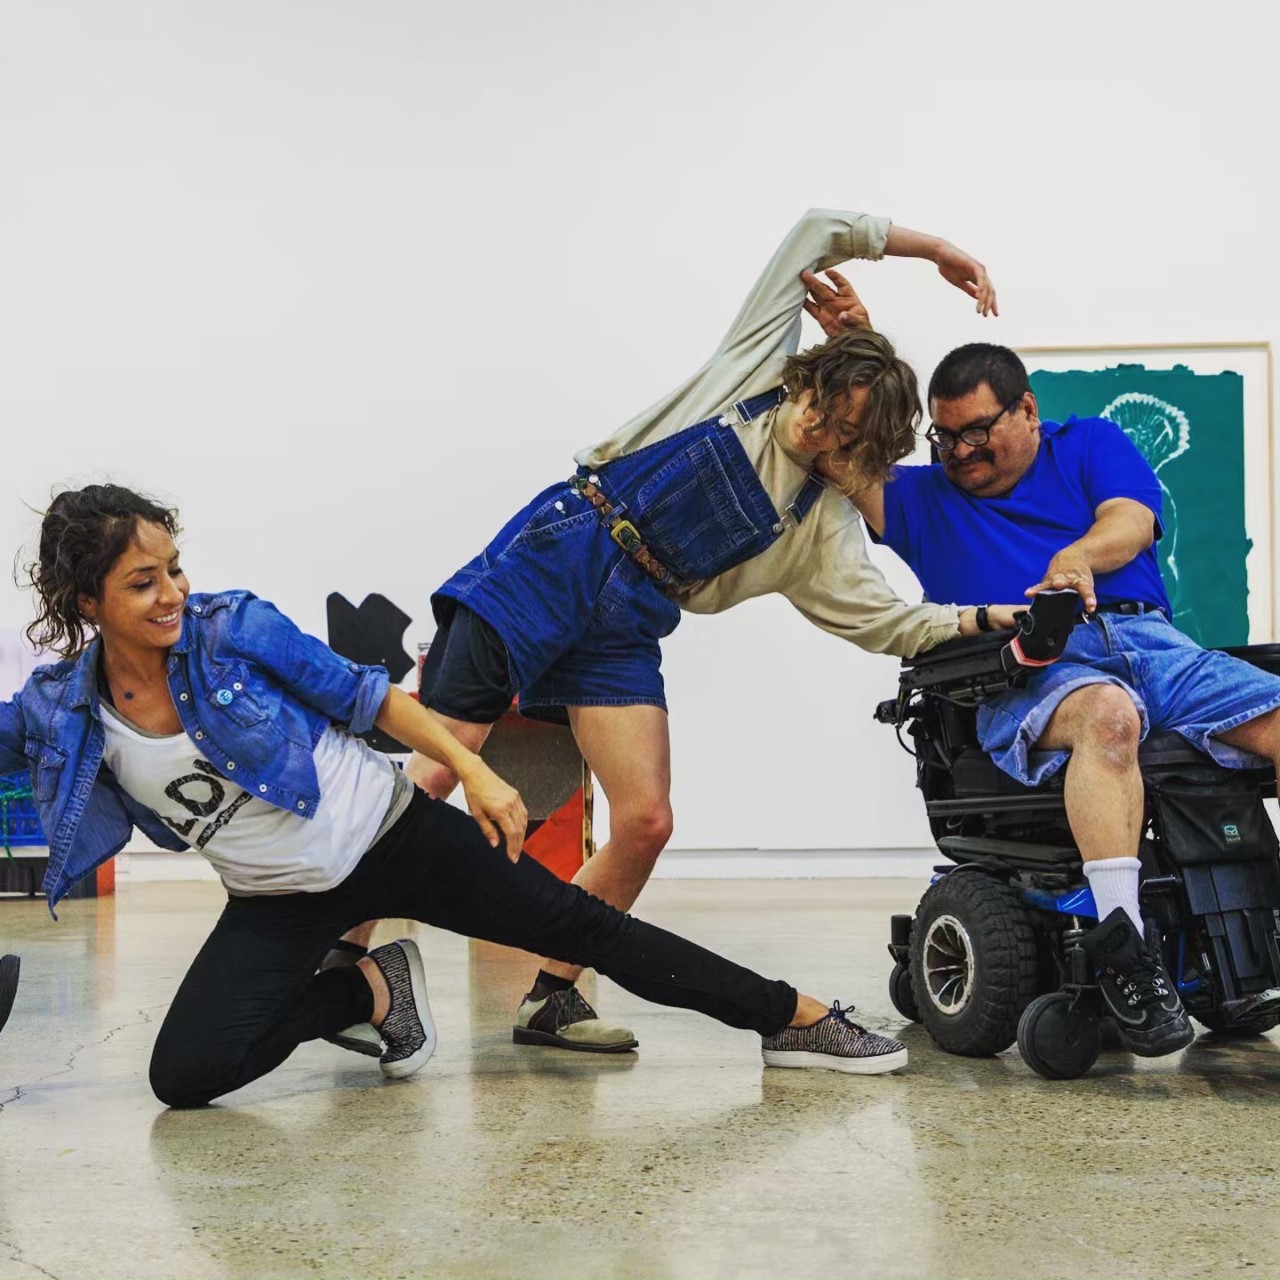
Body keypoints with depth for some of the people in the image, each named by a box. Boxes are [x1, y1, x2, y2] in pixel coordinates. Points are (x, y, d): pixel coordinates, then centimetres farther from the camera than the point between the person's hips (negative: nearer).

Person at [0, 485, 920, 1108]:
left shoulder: (232, 629, -15)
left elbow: (364, 695, -8)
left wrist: (474, 770, -14)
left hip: (392, 834, -2)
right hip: (280, 900, 2)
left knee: (584, 927, -5)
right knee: (184, 1076, -16)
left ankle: (797, 1018, 6)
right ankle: (374, 992, 6)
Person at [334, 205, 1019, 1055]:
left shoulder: (826, 524, 8)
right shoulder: (759, 363, 3)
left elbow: (887, 622, 3)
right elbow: (819, 231, 7)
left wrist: (993, 619, -7)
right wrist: (932, 248, 10)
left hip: (623, 634, 4)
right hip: (548, 562, -3)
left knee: (646, 824, -12)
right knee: (434, 774, -8)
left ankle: (552, 999, 6)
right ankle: (343, 959, 4)